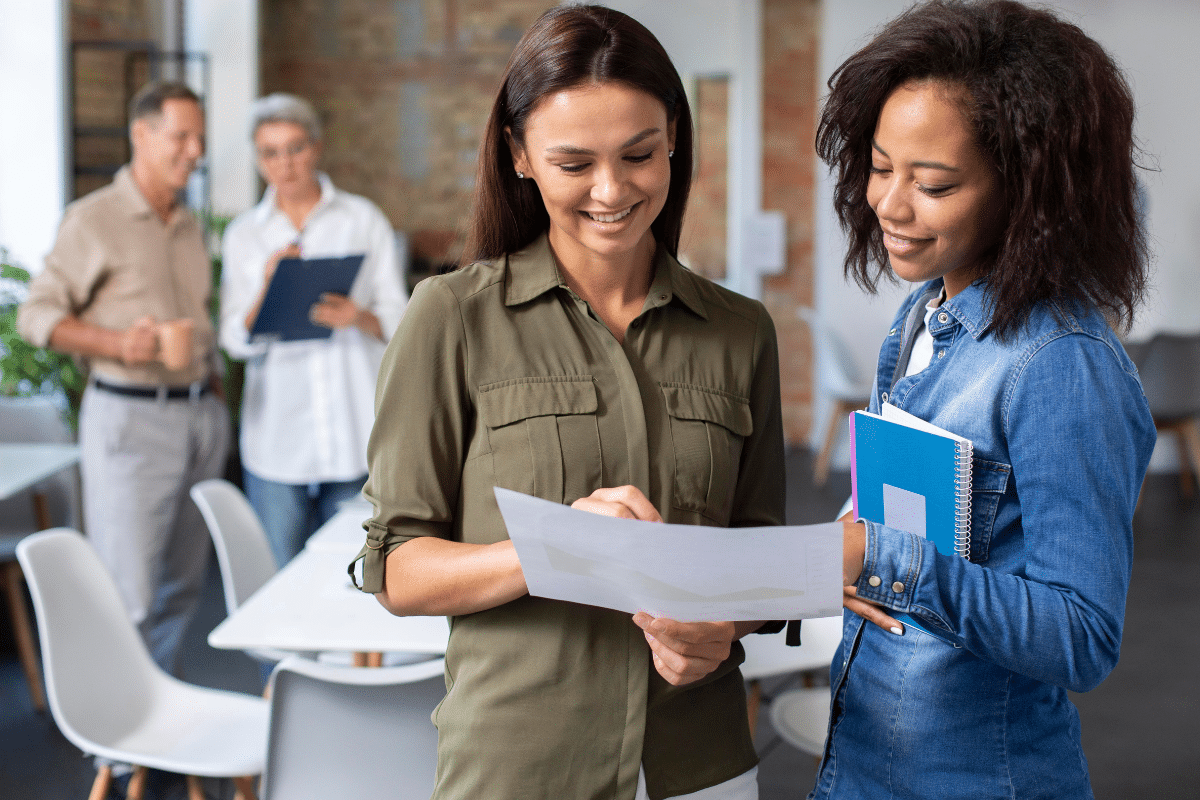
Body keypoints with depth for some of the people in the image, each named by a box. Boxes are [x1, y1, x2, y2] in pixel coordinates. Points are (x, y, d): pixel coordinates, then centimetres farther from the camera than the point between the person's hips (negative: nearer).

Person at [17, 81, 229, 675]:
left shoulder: (189, 227, 17)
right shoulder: (94, 220, -4)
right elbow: (36, 315, -6)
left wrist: (214, 387, 10)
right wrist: (115, 344, -20)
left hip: (201, 418, 7)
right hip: (128, 418, -7)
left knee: (182, 587, 12)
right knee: (126, 597, -8)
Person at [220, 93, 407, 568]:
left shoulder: (364, 220, 8)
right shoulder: (243, 235, 10)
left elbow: (398, 320, 4)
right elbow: (236, 341, 4)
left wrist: (359, 318, -17)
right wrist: (266, 290, -14)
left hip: (356, 436, -1)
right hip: (276, 437, 1)